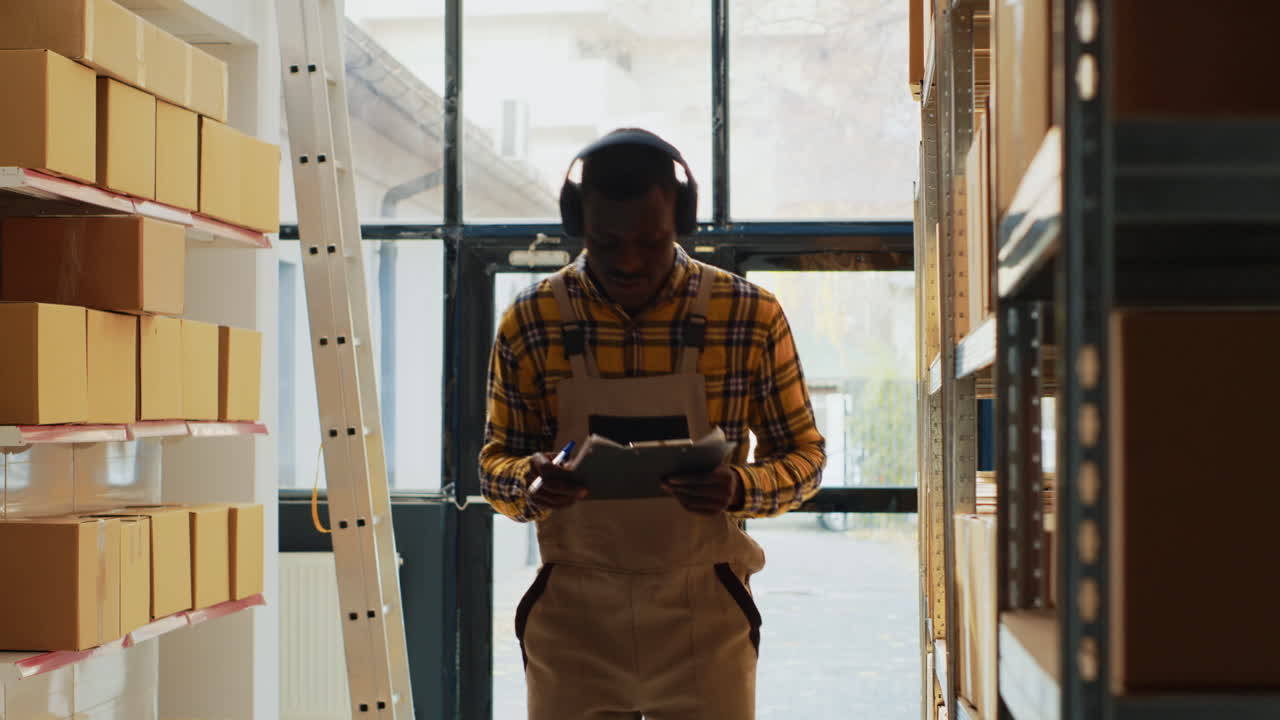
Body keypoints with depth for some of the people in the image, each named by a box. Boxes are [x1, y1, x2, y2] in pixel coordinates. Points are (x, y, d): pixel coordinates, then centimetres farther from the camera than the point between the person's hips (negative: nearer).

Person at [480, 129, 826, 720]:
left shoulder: (753, 317, -4)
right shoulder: (529, 322, -2)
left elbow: (804, 454, 4)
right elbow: (494, 464, 6)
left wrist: (741, 489, -18)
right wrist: (530, 484, -18)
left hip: (703, 620, 0)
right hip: (573, 617, 1)